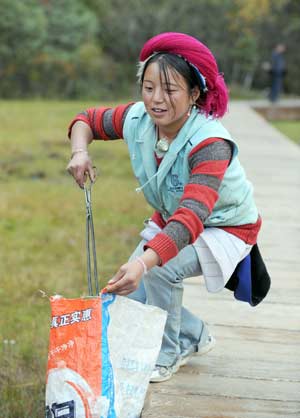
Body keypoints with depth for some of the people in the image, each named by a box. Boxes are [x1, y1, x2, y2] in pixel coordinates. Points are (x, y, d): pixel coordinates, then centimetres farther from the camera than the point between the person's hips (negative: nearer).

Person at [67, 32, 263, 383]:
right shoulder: (138, 118, -18)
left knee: (160, 269, -31)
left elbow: (192, 215, -49)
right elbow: (87, 120, 1)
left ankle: (165, 356, -6)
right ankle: (195, 337, 25)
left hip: (225, 227, -7)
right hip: (169, 220, 7)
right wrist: (79, 151, -23)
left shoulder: (209, 143, -37)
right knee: (130, 295, -2)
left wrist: (143, 262, -64)